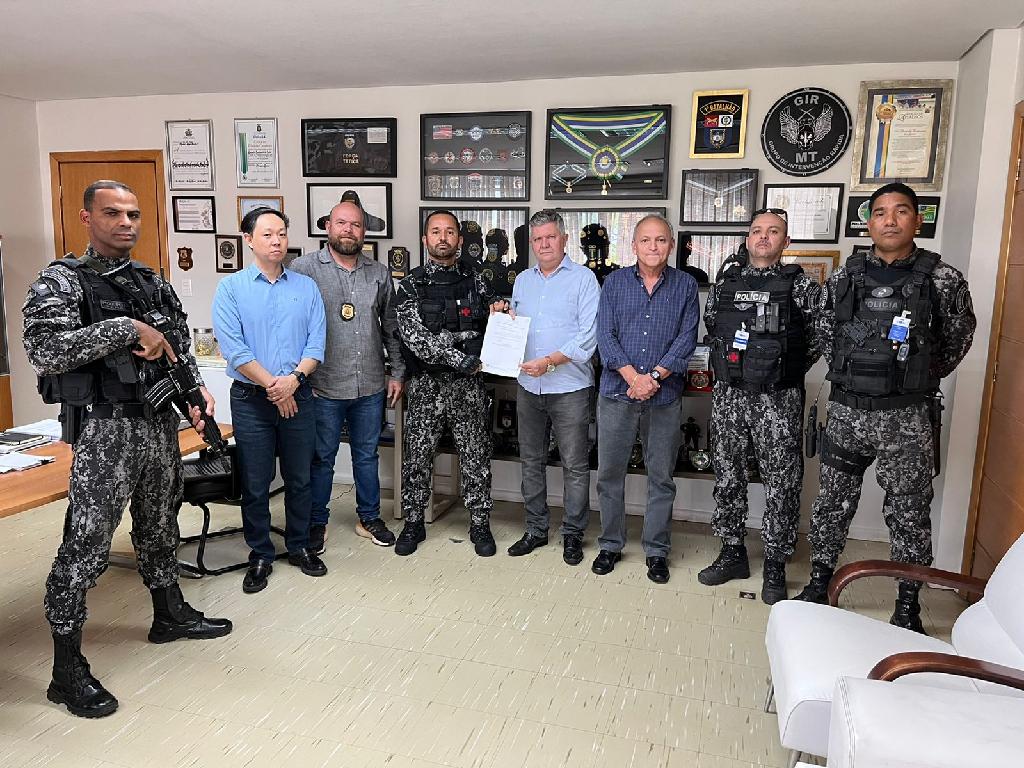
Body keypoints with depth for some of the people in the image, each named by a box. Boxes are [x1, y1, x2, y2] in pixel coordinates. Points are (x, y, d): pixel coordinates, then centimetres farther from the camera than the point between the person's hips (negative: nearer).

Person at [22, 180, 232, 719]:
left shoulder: (154, 283, 12)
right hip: (105, 430, -6)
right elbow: (43, 349, -22)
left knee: (159, 526, 20)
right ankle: (67, 672, 11)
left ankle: (170, 614, 40)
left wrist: (198, 391, 3)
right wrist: (127, 329, -22)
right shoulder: (60, 281, -7)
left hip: (160, 423, 7)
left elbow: (181, 348, 19)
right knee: (86, 544, -3)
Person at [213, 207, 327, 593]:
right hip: (251, 399, -2)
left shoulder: (306, 287, 6)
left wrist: (294, 379, -16)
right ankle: (260, 555, 24)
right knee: (255, 483, 8)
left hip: (298, 397, 2)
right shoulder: (231, 288, -2)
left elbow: (317, 341, -1)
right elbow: (233, 347, -11)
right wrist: (271, 385, -15)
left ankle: (300, 546, 30)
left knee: (300, 478, 13)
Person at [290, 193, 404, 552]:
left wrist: (397, 372, 9)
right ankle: (317, 522, 28)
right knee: (322, 458, 11)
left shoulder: (379, 273, 6)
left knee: (367, 455, 16)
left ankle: (369, 518, 32)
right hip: (323, 386, -3)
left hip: (370, 386, 3)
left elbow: (391, 327, 11)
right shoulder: (303, 268, -6)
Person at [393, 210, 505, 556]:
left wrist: (500, 308, -4)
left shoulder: (476, 280, 7)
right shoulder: (411, 285, -1)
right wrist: (461, 360, -17)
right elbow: (415, 337, -13)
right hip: (426, 385, -1)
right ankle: (413, 523, 24)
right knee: (417, 456, 7)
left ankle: (480, 524, 21)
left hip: (469, 385, 1)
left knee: (476, 456, 6)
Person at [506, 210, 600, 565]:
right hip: (528, 386, 6)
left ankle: (573, 534, 17)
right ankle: (536, 529, 26)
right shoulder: (522, 280, 14)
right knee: (531, 461, 13)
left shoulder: (583, 279, -4)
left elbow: (588, 335, -13)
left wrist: (549, 361, -21)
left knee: (575, 465, 3)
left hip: (569, 387, -5)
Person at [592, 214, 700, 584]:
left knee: (661, 477, 8)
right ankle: (610, 544, 23)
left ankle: (657, 551, 22)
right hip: (617, 391, 1)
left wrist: (654, 378, -15)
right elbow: (605, 335, -3)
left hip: (664, 396, 0)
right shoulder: (615, 282, 6)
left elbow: (687, 338, -3)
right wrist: (633, 377, -15)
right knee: (609, 473, 7)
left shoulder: (685, 285, 5)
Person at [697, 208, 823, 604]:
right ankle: (732, 553, 25)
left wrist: (785, 371, 0)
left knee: (781, 483, 2)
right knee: (727, 476, 10)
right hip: (728, 394, 4)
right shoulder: (725, 282, 10)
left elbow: (818, 338, 1)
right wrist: (731, 364, 10)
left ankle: (775, 565, 15)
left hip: (779, 399, -3)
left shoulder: (801, 285, 0)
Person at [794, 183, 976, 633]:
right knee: (832, 502, 12)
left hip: (907, 416, -2)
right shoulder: (844, 278, 3)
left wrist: (923, 377, 10)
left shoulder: (943, 280, -3)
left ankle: (908, 605, 22)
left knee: (909, 512, 7)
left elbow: (959, 336, 11)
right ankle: (819, 584, 28)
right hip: (846, 410, 3)